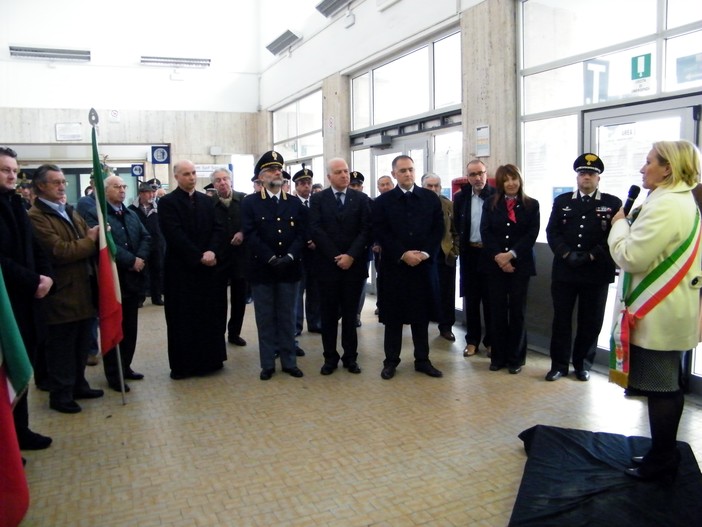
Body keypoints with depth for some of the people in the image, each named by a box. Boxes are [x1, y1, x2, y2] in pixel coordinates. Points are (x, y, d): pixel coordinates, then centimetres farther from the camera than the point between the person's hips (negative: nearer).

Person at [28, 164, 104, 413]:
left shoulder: (70, 212, 17)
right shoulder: (36, 217, -13)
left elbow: (88, 240, 13)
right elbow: (59, 251, -21)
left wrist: (95, 235, -9)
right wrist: (89, 240, -12)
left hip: (83, 288, 8)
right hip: (62, 292, -8)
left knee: (81, 343, 17)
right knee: (61, 346, 3)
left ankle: (78, 384, 31)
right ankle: (60, 394, 15)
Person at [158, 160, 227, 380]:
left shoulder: (207, 201, 11)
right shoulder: (167, 202, -4)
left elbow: (218, 228, 3)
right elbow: (175, 235, -14)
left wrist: (211, 251, -14)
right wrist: (199, 257, -17)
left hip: (208, 267, 4)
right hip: (181, 268, -4)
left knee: (210, 316, 8)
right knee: (182, 318, 3)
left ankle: (209, 359, 19)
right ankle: (182, 364, 13)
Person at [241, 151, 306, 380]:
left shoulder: (295, 203, 8)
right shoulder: (250, 202, -1)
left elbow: (301, 233, 1)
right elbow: (250, 235, -10)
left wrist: (290, 256, -14)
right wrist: (271, 259, -17)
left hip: (289, 268, 2)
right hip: (261, 269, -2)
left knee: (287, 317, 9)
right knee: (265, 318, 6)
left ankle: (289, 362, 19)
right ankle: (267, 364, 15)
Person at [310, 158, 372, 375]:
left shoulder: (361, 199, 5)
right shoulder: (318, 199, 3)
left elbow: (366, 230, -2)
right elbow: (316, 230, -6)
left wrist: (351, 255, -13)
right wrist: (335, 257, -13)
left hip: (354, 265, 1)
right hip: (327, 265, 0)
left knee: (350, 314, 8)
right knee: (329, 314, 6)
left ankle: (350, 357, 18)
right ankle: (330, 357, 17)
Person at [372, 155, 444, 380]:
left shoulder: (431, 198, 7)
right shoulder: (382, 201, 2)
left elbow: (438, 229, 3)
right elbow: (380, 233, -6)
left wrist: (426, 253, -11)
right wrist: (403, 254, -15)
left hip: (424, 265, 2)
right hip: (394, 266, -1)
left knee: (422, 315, 9)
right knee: (393, 316, 5)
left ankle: (422, 360, 20)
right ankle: (391, 361, 16)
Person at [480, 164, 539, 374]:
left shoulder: (531, 205, 5)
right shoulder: (490, 203, 8)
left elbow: (532, 234, -4)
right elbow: (485, 232, -1)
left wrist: (511, 254, -15)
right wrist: (498, 257, -13)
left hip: (520, 264, -1)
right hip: (494, 264, 1)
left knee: (517, 310, 3)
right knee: (497, 310, 3)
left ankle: (516, 358, 13)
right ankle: (498, 356, 12)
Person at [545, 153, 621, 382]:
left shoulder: (613, 203, 4)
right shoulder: (562, 201, 10)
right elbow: (552, 232, 2)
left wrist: (590, 256, -13)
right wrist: (567, 254, -12)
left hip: (597, 273, -1)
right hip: (564, 271, 1)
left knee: (591, 321, 7)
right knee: (561, 319, 6)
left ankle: (583, 365, 22)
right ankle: (559, 364, 16)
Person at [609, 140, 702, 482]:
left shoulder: (666, 206, -20)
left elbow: (631, 257, -22)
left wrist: (620, 224, -7)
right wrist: (634, 222, 6)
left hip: (658, 314, -11)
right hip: (668, 310, 11)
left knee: (660, 388, 0)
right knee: (667, 386, 17)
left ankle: (660, 462, 12)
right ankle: (664, 455, 29)